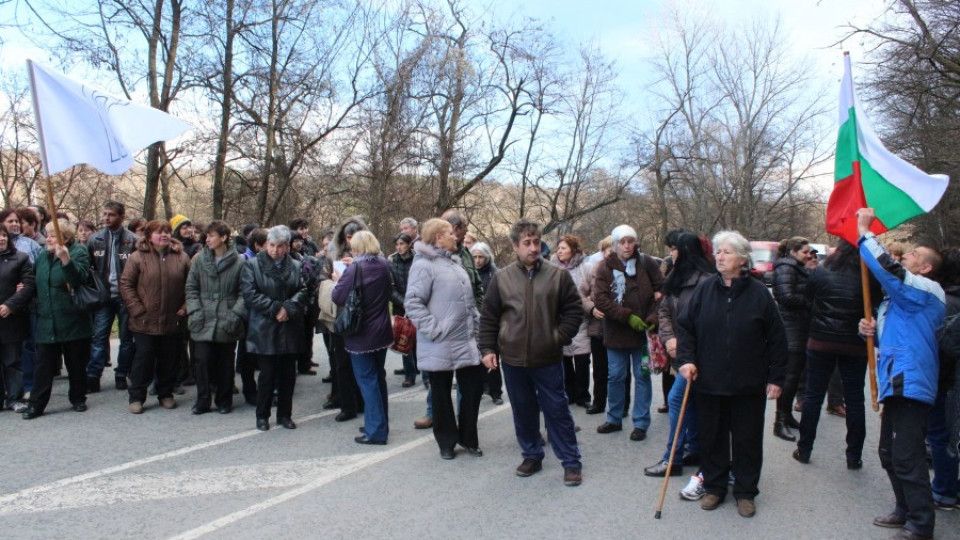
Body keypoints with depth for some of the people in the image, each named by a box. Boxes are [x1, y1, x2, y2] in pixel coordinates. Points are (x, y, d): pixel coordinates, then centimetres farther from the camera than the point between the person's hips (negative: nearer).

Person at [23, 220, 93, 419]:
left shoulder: (78, 253, -7)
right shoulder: (42, 257, 12)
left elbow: (79, 279, -25)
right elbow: (38, 284, 25)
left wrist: (66, 260, -38)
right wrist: (37, 307, 13)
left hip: (72, 322, -5)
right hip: (46, 322, 5)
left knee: (76, 364, 8)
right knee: (43, 365, 4)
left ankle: (78, 399, 22)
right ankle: (36, 404, 9)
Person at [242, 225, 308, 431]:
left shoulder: (295, 266, 8)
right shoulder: (253, 264, 0)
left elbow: (302, 291, 1)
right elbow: (250, 294, -9)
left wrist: (288, 308, -16)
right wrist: (275, 308, -13)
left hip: (290, 329, 3)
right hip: (264, 329, -3)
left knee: (288, 374, 8)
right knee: (267, 374, 1)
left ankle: (285, 414, 22)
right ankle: (262, 416, 17)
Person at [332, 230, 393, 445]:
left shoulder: (355, 268, -17)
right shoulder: (384, 265, 3)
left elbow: (338, 297, -16)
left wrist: (339, 280, 1)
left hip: (361, 334, -6)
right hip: (381, 331, 6)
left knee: (367, 380, 0)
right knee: (378, 377, 17)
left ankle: (376, 430, 2)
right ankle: (380, 423, 27)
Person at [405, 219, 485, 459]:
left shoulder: (454, 262, 16)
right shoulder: (424, 264, -12)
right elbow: (412, 302, -19)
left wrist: (476, 322, 13)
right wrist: (433, 329, -21)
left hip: (467, 342, 8)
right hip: (441, 345, -8)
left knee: (473, 389, 11)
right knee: (442, 395, 8)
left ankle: (468, 437, 28)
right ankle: (447, 442, 23)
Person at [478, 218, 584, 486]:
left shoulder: (558, 276, -3)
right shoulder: (502, 278, 1)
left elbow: (574, 310, 2)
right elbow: (488, 317, 5)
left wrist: (560, 338, -7)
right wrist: (488, 348, 0)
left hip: (548, 359, -2)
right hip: (513, 359, 2)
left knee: (557, 411, 6)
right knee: (523, 412, 14)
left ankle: (571, 462, 18)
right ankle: (532, 456, 31)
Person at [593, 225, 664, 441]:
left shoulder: (647, 263, -2)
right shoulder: (605, 267, -4)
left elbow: (661, 291, 0)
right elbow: (600, 299, -12)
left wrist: (653, 318, -12)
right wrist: (628, 317, -17)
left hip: (643, 330, 0)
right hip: (616, 332, 0)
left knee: (642, 376, 7)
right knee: (615, 377, 12)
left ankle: (641, 423, 18)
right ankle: (614, 419, 28)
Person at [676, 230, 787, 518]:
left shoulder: (758, 293, -6)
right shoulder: (704, 290, -1)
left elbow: (777, 339, -2)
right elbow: (684, 326, 5)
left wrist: (776, 378, -2)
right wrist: (686, 359, -7)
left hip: (749, 385, -1)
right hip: (709, 382, 2)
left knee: (747, 440, 10)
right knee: (711, 437, 12)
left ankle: (745, 492, 27)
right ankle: (714, 487, 29)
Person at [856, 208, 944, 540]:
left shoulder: (927, 291, -9)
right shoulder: (896, 298, 20)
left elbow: (887, 268, -25)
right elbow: (888, 334, 31)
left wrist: (864, 231, -17)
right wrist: (871, 330, 7)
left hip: (911, 385, -10)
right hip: (896, 384, 10)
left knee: (907, 458, -6)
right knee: (890, 454, 17)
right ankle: (905, 511, 31)